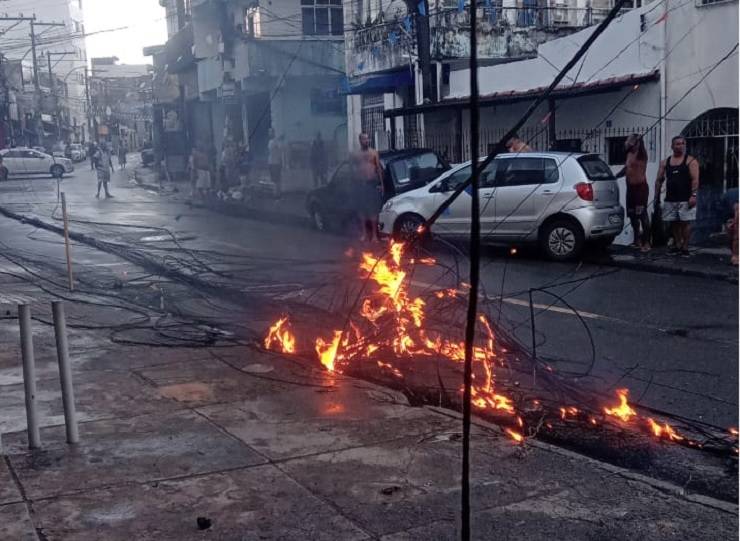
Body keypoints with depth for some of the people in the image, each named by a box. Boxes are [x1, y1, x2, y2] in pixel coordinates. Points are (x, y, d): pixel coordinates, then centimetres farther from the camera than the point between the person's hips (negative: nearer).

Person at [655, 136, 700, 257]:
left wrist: (694, 195, -19)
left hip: (685, 200, -4)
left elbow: (695, 179, -9)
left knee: (686, 222, -5)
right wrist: (657, 196, 8)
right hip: (670, 200, 4)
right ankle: (677, 245, 20)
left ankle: (685, 247, 0)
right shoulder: (665, 162, 12)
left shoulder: (690, 161, 0)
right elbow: (659, 180, 14)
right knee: (674, 223, 9)